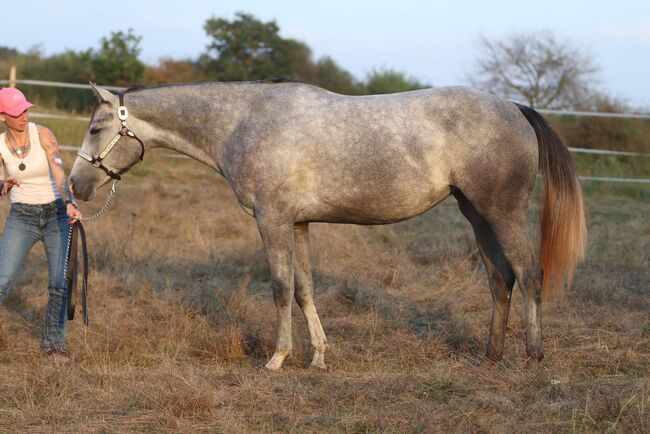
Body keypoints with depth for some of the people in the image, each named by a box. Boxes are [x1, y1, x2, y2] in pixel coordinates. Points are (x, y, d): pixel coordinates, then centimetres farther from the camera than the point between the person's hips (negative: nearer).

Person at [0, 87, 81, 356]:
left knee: (60, 284, -4)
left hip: (56, 213, -1)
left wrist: (69, 204, -42)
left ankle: (54, 342, 15)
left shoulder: (42, 135, -12)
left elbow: (58, 172, -26)